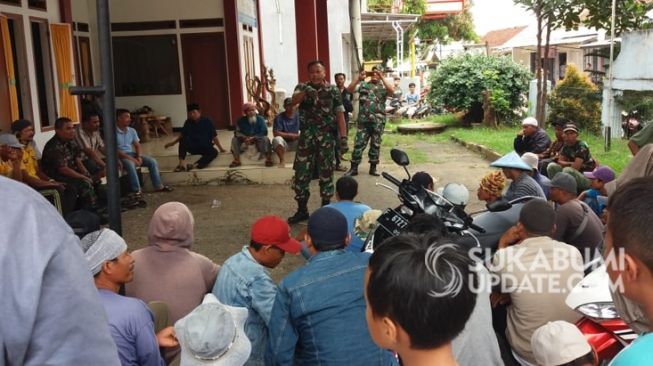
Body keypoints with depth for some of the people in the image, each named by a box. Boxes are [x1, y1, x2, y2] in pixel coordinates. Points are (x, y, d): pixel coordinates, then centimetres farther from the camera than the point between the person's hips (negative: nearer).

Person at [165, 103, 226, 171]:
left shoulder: (207, 121, -6)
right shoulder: (188, 122, 1)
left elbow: (214, 136, -4)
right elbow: (182, 135, 11)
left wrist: (221, 148, -2)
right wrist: (173, 142, 0)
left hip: (206, 147, -2)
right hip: (193, 147, 2)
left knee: (214, 152, -35)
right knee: (183, 140, -28)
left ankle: (194, 165, -52)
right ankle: (182, 162, -39)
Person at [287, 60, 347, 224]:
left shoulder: (333, 91, 1)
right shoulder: (302, 87, 4)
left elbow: (340, 115, -1)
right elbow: (293, 101, -19)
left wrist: (343, 138, -10)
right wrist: (305, 91, -39)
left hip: (326, 137, -1)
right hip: (306, 136, 1)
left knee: (326, 173, 5)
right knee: (301, 173, 2)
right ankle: (302, 210, 14)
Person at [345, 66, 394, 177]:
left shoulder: (383, 86, 8)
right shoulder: (363, 84, 9)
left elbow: (392, 91, -14)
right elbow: (349, 89, -2)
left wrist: (382, 78, -16)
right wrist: (358, 78, -12)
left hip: (378, 121, 0)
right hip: (364, 119, 0)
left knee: (375, 144, 7)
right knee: (359, 143, -1)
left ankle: (373, 168, 16)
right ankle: (354, 168, 4)